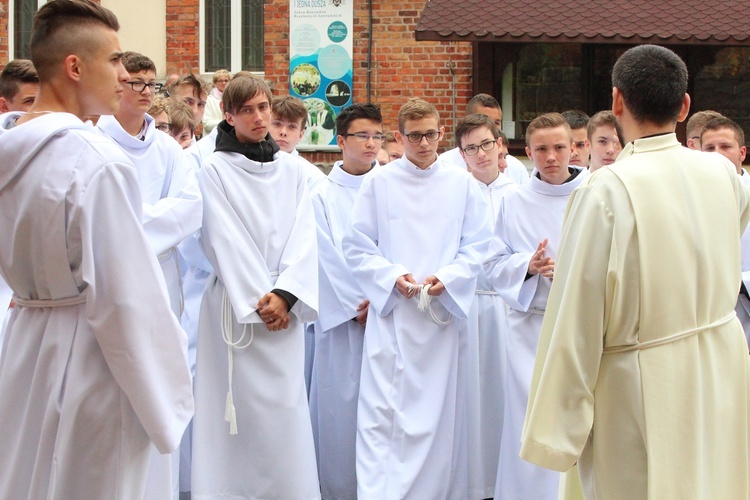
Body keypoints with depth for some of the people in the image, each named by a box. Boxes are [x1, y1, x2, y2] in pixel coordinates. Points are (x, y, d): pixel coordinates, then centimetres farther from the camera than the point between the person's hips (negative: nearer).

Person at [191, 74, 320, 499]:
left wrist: (284, 295, -11)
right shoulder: (216, 170, 1)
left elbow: (304, 236, 3)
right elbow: (226, 241, -6)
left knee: (286, 411, 0)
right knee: (239, 409, -3)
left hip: (284, 305, 3)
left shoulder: (291, 170, 11)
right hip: (236, 305, -3)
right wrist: (258, 300, -11)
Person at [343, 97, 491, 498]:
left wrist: (445, 278, -12)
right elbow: (356, 247, 2)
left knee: (434, 412, 7)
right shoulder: (378, 182, 2)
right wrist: (393, 277, -13)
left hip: (442, 312, 1)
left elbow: (474, 249, 6)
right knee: (379, 412, -7)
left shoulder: (462, 185, 5)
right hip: (390, 313, -1)